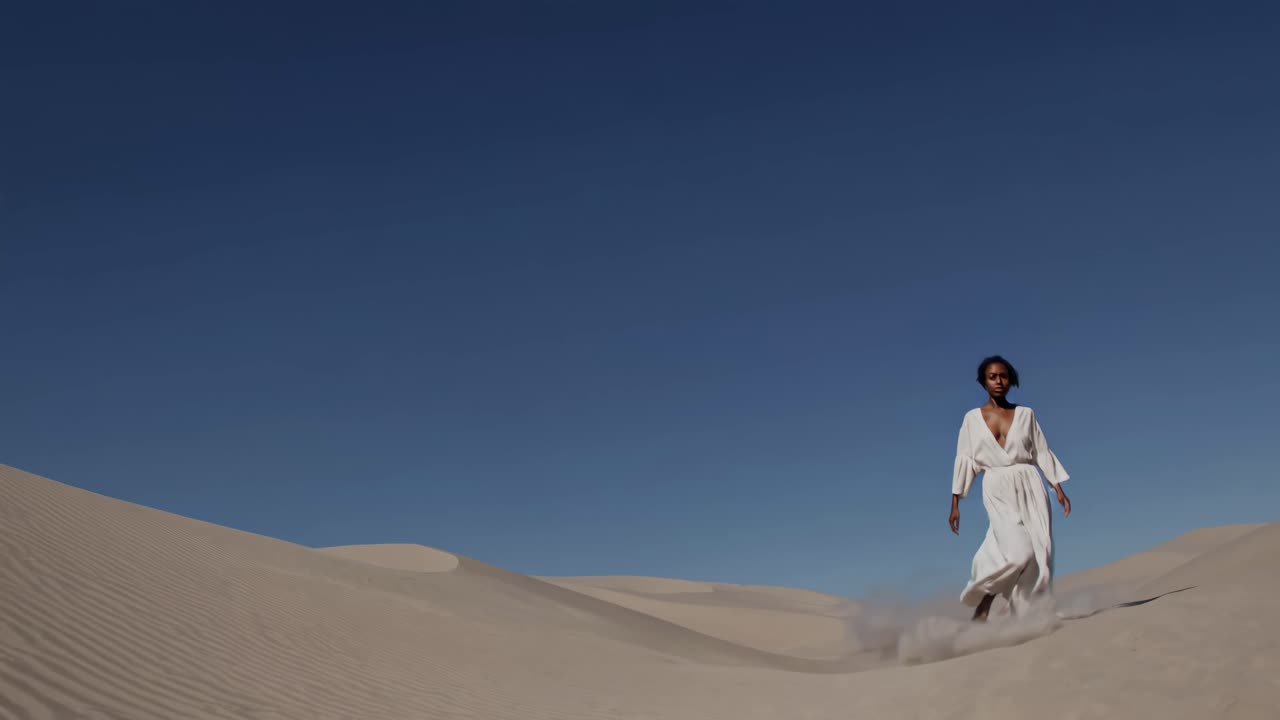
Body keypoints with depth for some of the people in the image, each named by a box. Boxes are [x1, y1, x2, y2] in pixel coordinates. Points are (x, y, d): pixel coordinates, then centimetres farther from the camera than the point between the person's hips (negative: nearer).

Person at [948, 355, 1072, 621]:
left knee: (1040, 554, -7)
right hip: (997, 490, -3)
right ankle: (981, 607, -4)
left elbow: (1041, 452, 12)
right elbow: (965, 459, 5)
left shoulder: (1025, 414, 10)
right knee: (1018, 552, -20)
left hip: (1029, 486, 3)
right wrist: (955, 503, 2)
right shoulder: (972, 418, 6)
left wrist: (1058, 488, 4)